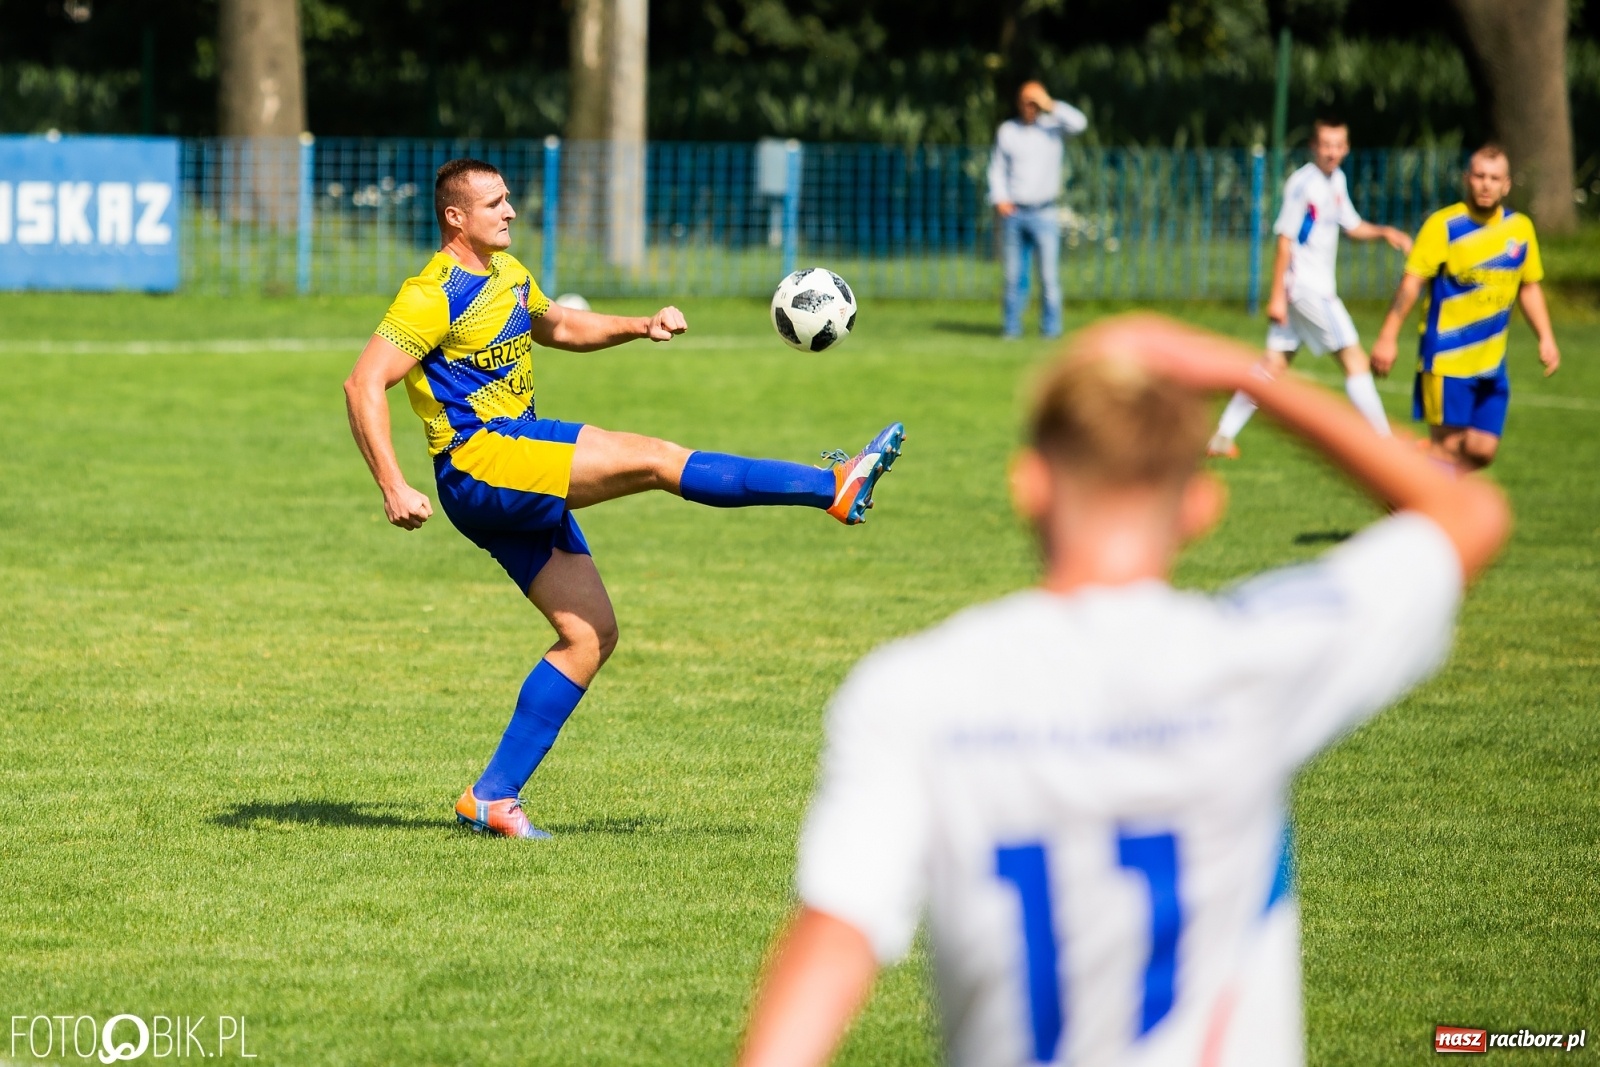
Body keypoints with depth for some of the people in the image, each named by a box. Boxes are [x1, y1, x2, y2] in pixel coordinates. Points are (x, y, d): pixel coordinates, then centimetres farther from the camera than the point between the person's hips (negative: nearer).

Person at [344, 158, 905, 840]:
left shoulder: (506, 273, 17)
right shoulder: (434, 296, -11)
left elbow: (558, 327, 35)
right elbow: (364, 385, -17)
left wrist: (641, 327, 18)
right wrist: (394, 488, -24)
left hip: (520, 487, 10)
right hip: (478, 460, -10)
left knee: (592, 634, 4)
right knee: (654, 458, -18)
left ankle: (493, 796, 5)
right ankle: (836, 487, -20)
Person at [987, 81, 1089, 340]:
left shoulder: (1052, 127, 3)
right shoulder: (1006, 131, 9)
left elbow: (1079, 123, -15)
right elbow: (997, 168, 11)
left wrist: (1051, 106, -18)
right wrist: (999, 199, -3)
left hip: (1043, 213, -2)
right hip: (1013, 212, 2)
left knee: (1049, 275, -6)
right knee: (1012, 275, 2)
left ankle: (1051, 328, -3)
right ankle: (1011, 327, 7)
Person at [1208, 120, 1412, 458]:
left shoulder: (1336, 180, 11)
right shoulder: (1302, 183, -15)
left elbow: (1352, 226, 23)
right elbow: (1285, 240, -15)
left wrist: (1384, 232, 4)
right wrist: (1277, 296, -16)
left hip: (1321, 287, 9)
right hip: (1305, 287, -9)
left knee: (1273, 364, 10)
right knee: (1355, 360, -8)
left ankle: (1223, 436, 13)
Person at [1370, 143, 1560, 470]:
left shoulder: (1521, 229, 5)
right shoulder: (1444, 225, -10)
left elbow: (1529, 287, 17)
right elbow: (1412, 282, -12)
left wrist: (1545, 338, 10)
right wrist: (1389, 336, -17)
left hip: (1491, 364, 5)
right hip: (1446, 358, -5)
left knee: (1482, 451, 4)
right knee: (1448, 444, -6)